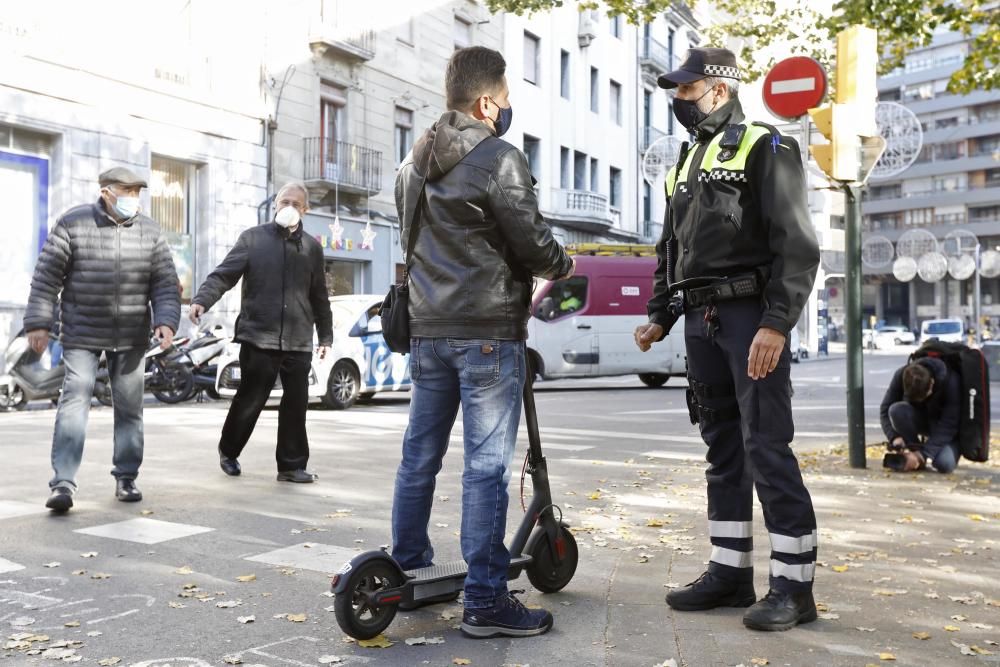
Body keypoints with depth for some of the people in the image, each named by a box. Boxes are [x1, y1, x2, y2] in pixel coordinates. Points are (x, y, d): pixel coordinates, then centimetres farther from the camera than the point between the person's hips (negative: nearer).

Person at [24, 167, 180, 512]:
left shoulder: (150, 231, 4)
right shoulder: (73, 223, -4)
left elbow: (165, 282, 4)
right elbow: (47, 276, -2)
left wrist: (166, 320, -10)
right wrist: (38, 322, -5)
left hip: (132, 338, 3)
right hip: (82, 335, -3)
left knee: (129, 408, 8)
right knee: (74, 402, -10)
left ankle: (126, 477, 20)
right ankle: (63, 481, -8)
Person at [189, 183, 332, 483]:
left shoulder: (311, 247, 12)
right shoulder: (253, 238, 3)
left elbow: (319, 297, 18)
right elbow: (224, 274, -4)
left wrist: (325, 336, 17)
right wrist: (202, 300, -21)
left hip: (298, 342, 3)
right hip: (258, 337, -3)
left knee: (296, 405, 4)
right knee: (249, 400, 3)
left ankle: (292, 465, 15)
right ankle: (228, 451, 27)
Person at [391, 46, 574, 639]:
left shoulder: (415, 162, 14)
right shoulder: (500, 159, -11)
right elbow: (532, 242, -10)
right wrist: (563, 264, 10)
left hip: (429, 327, 8)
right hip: (489, 330, -8)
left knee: (420, 454, 14)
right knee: (487, 465, -5)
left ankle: (410, 571, 26)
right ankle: (486, 601, -1)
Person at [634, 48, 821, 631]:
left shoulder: (764, 148, -3)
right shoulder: (686, 164, 21)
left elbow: (797, 244, -12)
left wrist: (777, 323, -21)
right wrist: (660, 317, 16)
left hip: (750, 316, -7)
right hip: (700, 321, 8)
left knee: (766, 447, -7)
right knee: (722, 447, 9)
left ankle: (794, 585, 1)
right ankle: (731, 571, 17)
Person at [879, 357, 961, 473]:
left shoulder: (950, 382, -31)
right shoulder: (901, 376, -24)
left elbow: (948, 425, -31)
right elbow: (885, 409, -18)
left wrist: (923, 453, -37)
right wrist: (894, 437, -36)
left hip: (945, 430, -3)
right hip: (921, 420, 3)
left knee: (944, 464, -32)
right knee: (896, 410, -31)